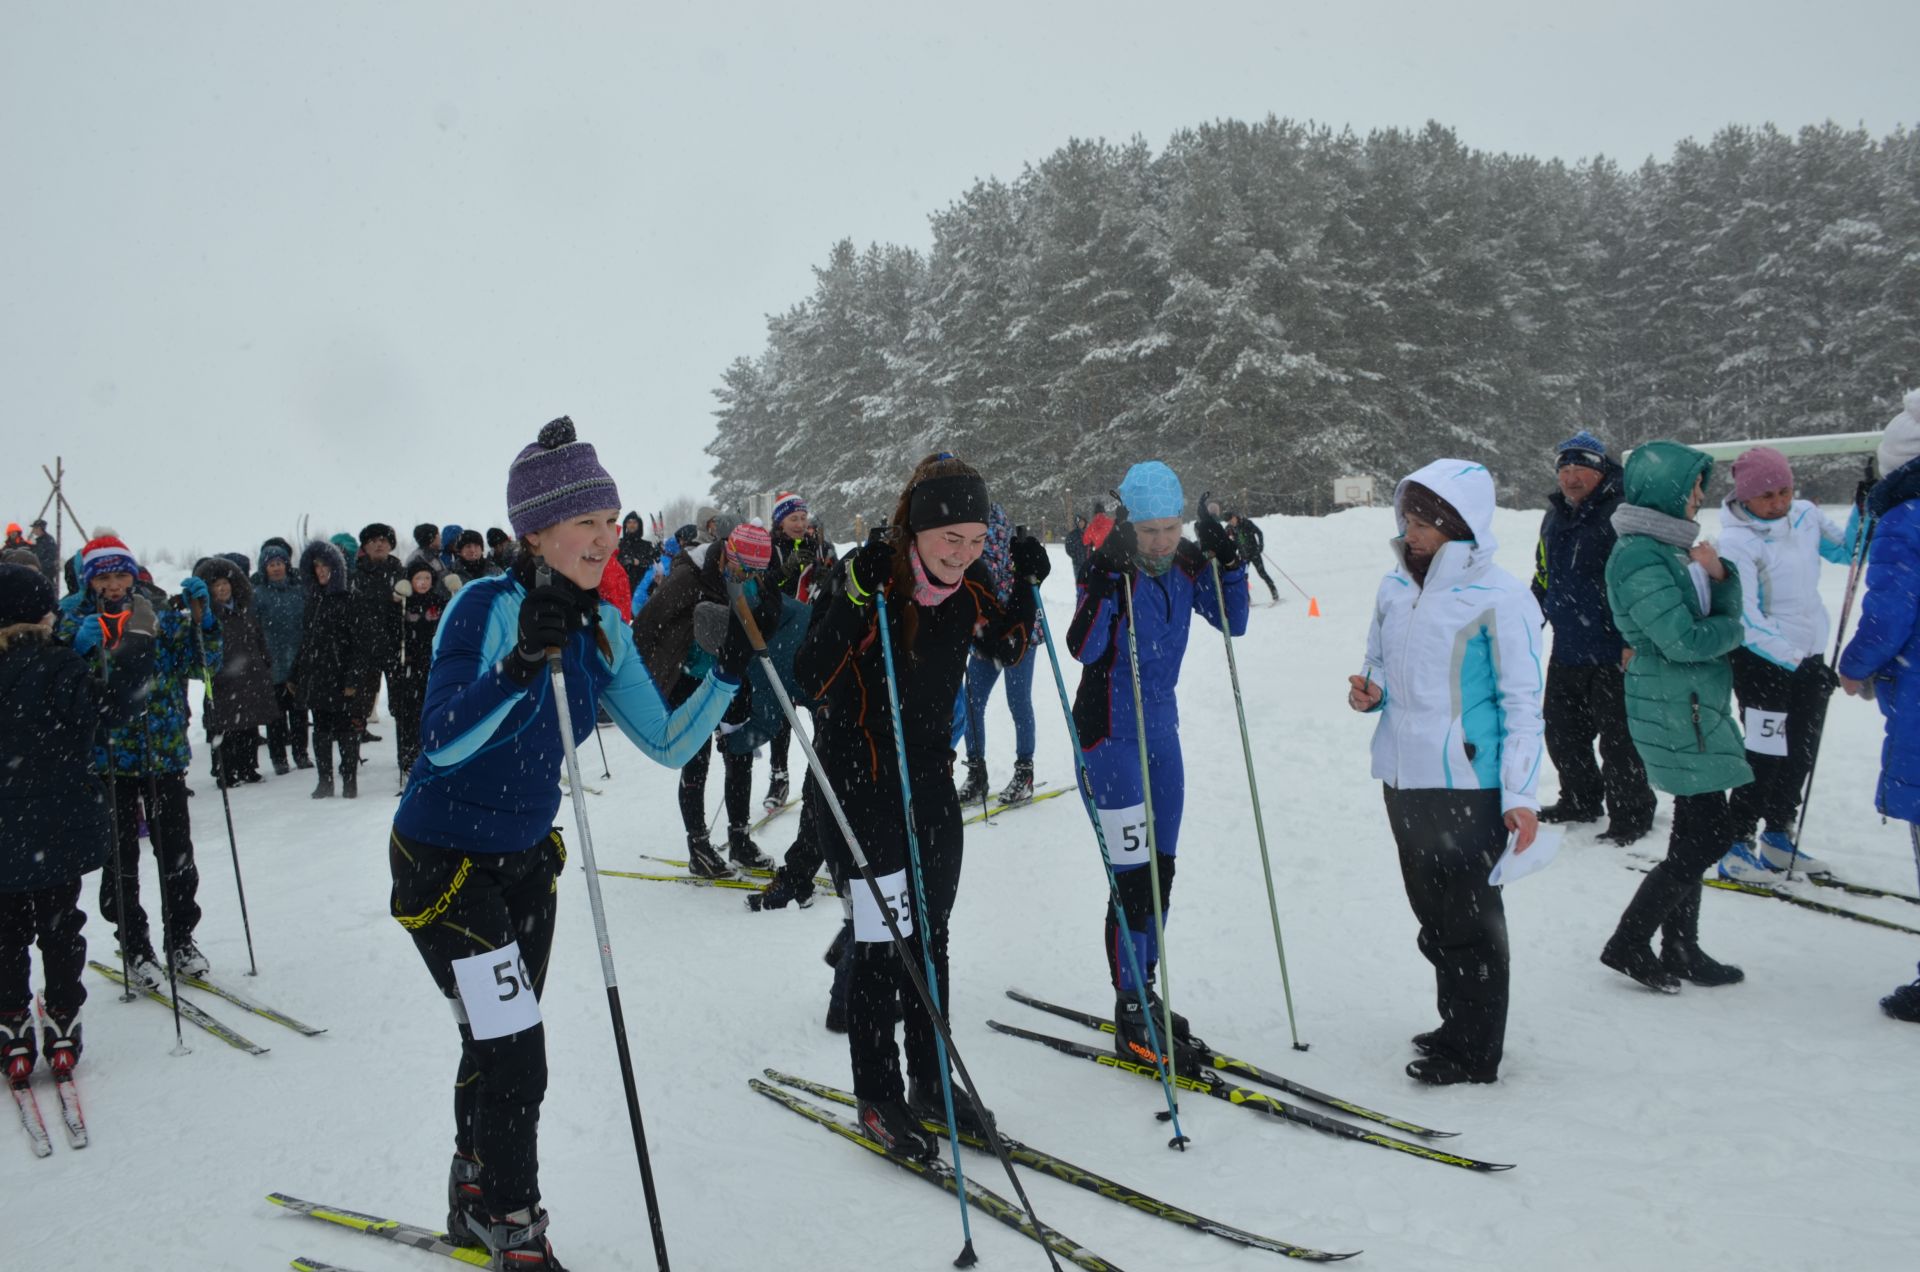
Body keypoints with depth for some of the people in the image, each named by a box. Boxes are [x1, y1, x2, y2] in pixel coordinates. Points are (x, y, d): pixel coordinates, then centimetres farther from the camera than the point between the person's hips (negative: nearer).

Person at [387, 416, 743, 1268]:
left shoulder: (600, 629, -3)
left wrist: (730, 670, -16)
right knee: (514, 1060, -7)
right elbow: (443, 740, -34)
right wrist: (522, 663, -47)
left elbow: (667, 743, -4)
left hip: (527, 861, 7)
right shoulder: (487, 607, -23)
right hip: (443, 863, -7)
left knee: (498, 1050, 20)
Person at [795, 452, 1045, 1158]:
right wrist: (855, 599, -38)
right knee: (881, 941, -2)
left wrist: (1027, 588, -4)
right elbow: (810, 679, -27)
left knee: (929, 935, 14)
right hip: (859, 781, -6)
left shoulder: (968, 584, -5)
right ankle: (877, 1098, 13)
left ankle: (929, 1082, 28)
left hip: (932, 778, 6)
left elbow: (1007, 649, 13)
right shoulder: (868, 576, -21)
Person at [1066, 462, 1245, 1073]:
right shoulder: (1108, 567, -18)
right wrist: (1106, 575, -38)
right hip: (1112, 734, -7)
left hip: (1162, 729, 7)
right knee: (1134, 878, -6)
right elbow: (1083, 648, -30)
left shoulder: (1185, 562, -1)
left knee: (1160, 872, 14)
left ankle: (1144, 993, 30)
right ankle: (1131, 1021, 4)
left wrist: (1228, 561, -9)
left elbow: (1232, 623, 5)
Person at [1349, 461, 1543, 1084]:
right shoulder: (1396, 587, 9)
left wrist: (1519, 794, -16)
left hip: (1466, 783, -7)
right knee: (1432, 912, 17)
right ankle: (1457, 1024, 33)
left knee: (1469, 916, 1)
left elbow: (1523, 701, -11)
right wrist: (1370, 691, -2)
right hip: (1403, 777, 7)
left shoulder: (1499, 598, -11)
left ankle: (1476, 1052, 13)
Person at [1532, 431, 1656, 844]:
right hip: (1566, 651, 8)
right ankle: (1581, 800, 33)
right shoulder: (1554, 518, 12)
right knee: (1561, 732, 15)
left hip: (1615, 654, -7)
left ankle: (1631, 814, 16)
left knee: (1618, 738, 0)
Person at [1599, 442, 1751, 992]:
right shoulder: (1638, 556, -18)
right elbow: (1684, 640, -21)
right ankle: (1629, 944, 3)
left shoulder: (1672, 545, 13)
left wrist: (1719, 574, -5)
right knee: (1706, 837, -6)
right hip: (1676, 711, -10)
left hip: (1695, 705, 10)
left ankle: (1680, 951, 23)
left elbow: (1724, 613, 14)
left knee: (1696, 834, 14)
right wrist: (1734, 630, -3)